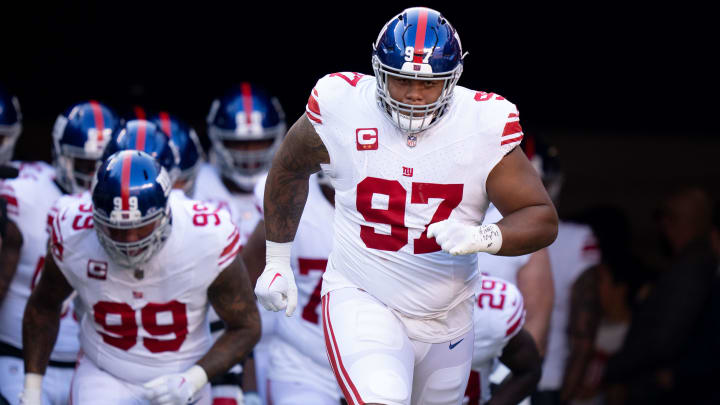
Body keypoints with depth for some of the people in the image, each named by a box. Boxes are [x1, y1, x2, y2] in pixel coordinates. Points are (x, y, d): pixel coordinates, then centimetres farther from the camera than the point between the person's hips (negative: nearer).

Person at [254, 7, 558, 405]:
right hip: (362, 299, -3)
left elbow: (542, 219, -9)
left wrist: (479, 238, -28)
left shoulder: (483, 126, -12)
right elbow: (289, 168, 9)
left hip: (445, 319, 3)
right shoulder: (342, 109, -12)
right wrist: (276, 262, 12)